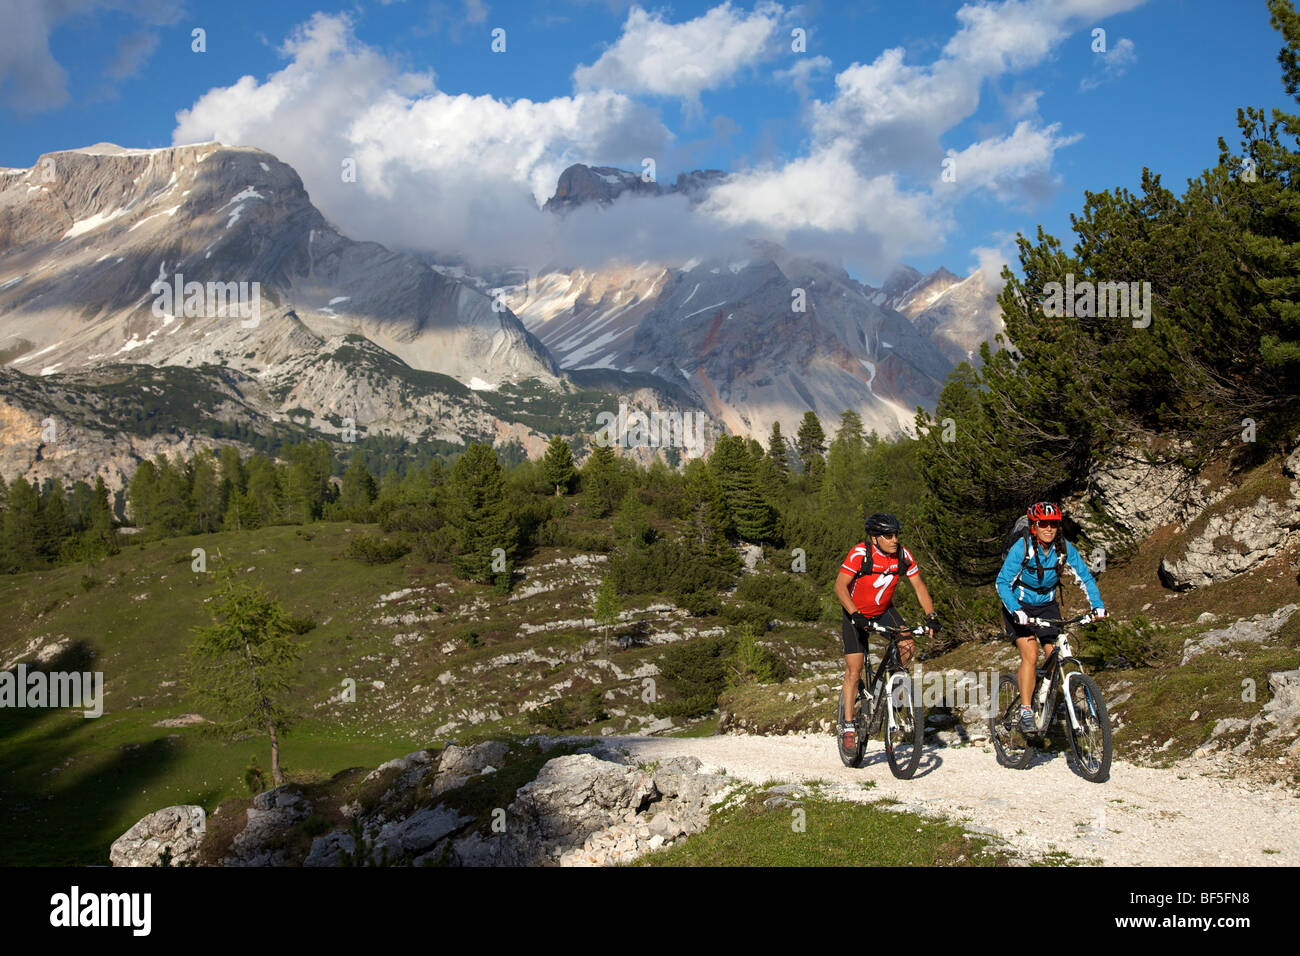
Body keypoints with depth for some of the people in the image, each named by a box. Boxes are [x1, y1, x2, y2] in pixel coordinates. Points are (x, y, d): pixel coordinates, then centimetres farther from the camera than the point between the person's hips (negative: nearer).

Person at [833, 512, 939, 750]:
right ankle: (848, 726, 0)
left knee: (908, 645, -21)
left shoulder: (903, 555, -14)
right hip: (856, 615, -4)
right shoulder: (860, 554, -26)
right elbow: (840, 586, -28)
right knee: (854, 670, -8)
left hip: (884, 611, 4)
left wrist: (931, 616, -18)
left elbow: (919, 586, -7)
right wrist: (856, 615, -39)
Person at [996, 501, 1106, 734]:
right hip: (1020, 607, -4)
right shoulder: (1021, 548, -23)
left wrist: (1097, 605, -20)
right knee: (1030, 656, -20)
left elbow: (1085, 577, -6)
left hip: (1047, 606, 4)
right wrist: (1016, 611, -36)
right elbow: (1003, 583, -23)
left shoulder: (1064, 548, -13)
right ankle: (1026, 712, -14)